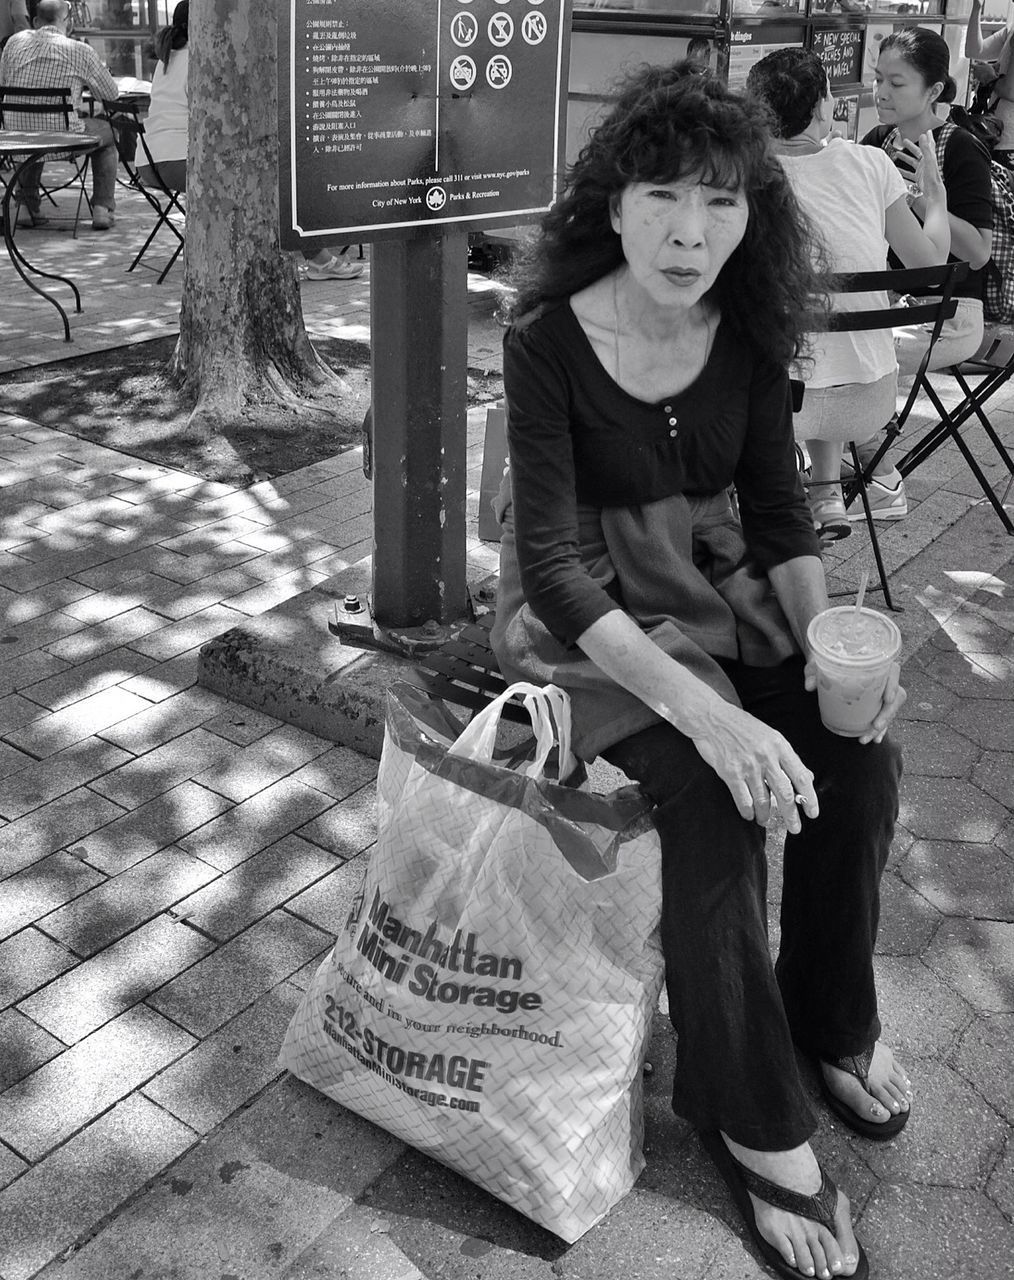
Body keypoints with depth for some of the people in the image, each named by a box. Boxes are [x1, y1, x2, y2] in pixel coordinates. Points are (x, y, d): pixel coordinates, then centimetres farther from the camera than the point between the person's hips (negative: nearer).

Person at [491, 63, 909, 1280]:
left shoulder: (749, 333, -5)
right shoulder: (547, 340, -20)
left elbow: (777, 510, 3)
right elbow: (554, 558, -24)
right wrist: (703, 710, -33)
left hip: (716, 586, 5)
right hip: (583, 608, -5)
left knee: (859, 758, -13)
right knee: (716, 796, -26)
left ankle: (831, 1016, 14)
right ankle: (753, 1120, -5)